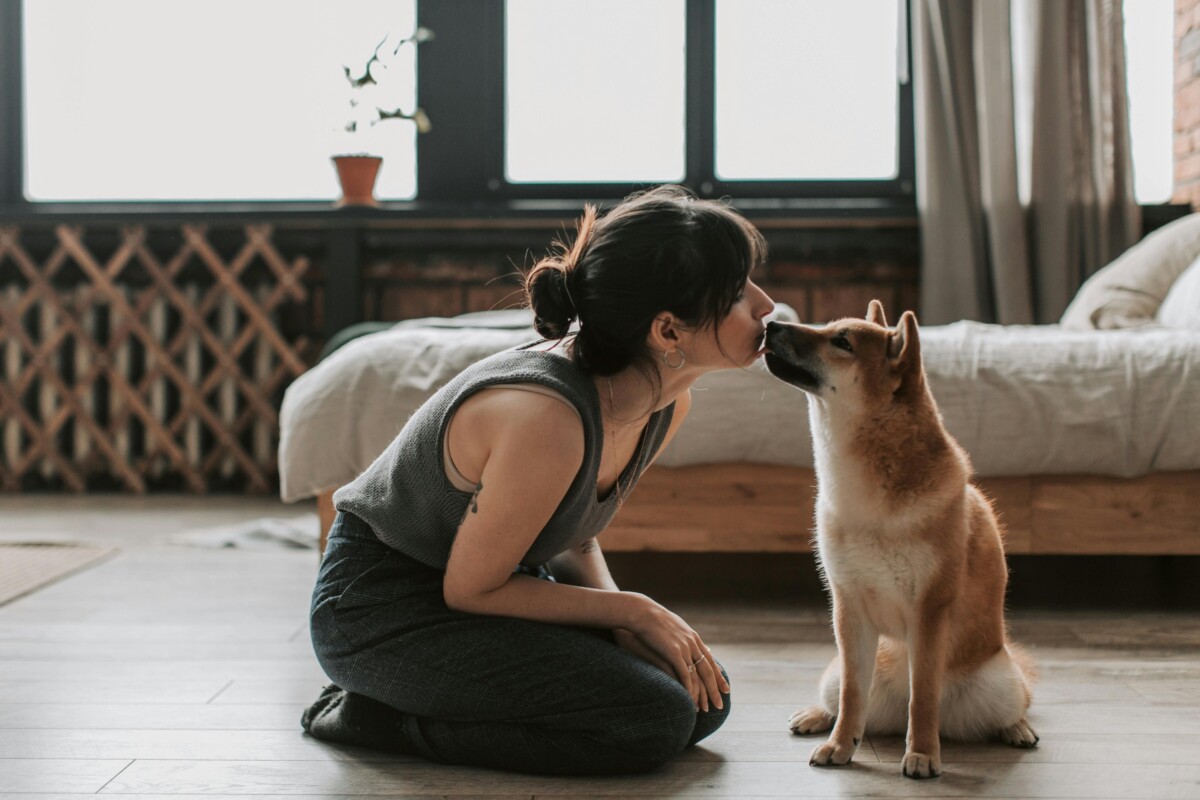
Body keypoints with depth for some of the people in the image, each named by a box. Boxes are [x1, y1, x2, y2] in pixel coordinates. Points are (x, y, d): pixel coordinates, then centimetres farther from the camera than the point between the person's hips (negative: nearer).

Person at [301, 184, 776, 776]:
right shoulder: (548, 417, -33)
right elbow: (470, 589, -21)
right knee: (653, 720, -19)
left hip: (484, 586, 9)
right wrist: (631, 611, -16)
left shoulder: (667, 404, -6)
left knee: (704, 697, 3)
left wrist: (621, 621, -11)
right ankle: (379, 717, -6)